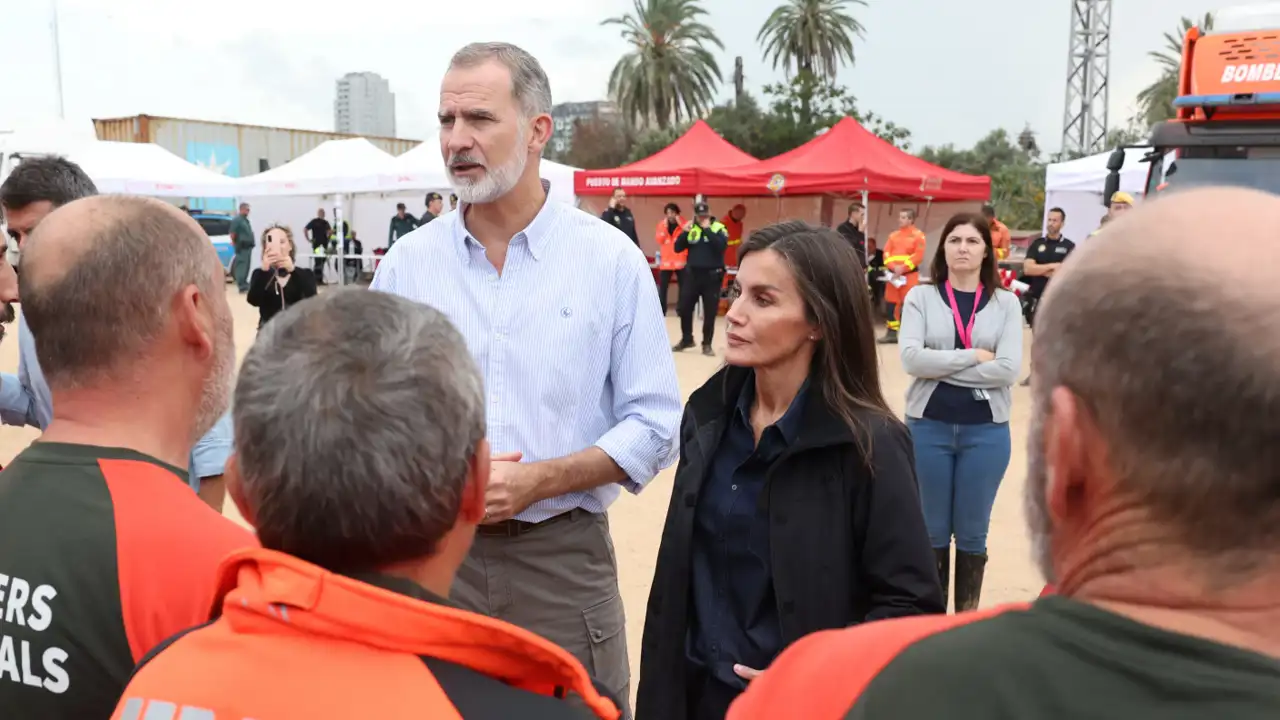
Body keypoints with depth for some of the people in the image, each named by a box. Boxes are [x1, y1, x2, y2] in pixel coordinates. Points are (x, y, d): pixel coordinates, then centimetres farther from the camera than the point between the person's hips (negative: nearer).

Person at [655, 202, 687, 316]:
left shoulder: (683, 223, 3)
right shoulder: (662, 224, 9)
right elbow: (658, 240, -2)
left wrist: (680, 223, -15)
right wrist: (665, 226, -8)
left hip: (681, 261, -2)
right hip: (666, 261, 2)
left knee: (683, 287, 1)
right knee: (663, 288, 0)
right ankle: (661, 311, 5)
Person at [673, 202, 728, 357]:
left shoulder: (718, 228, -4)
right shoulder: (690, 228, 7)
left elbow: (722, 246, -21)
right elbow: (677, 248, 3)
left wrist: (707, 229, -20)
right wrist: (685, 232, -12)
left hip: (712, 276, -3)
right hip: (692, 274, 3)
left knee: (710, 312, 2)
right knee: (684, 309, 7)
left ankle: (707, 344, 13)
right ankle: (686, 339, 25)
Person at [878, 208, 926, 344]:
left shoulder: (918, 235, -2)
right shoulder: (893, 235, 13)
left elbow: (918, 256, -11)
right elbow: (887, 253, 6)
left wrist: (903, 268, -17)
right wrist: (893, 267, -12)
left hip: (910, 274, -5)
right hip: (893, 274, 5)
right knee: (891, 303, 5)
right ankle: (892, 333, 12)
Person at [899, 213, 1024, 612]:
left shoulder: (1005, 302, 1)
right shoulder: (921, 297, 0)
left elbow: (1008, 369, -12)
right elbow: (911, 359, -14)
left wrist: (940, 367, -13)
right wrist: (973, 356, -13)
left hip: (986, 430, 0)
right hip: (928, 426, 0)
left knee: (971, 534, 12)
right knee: (932, 532, 11)